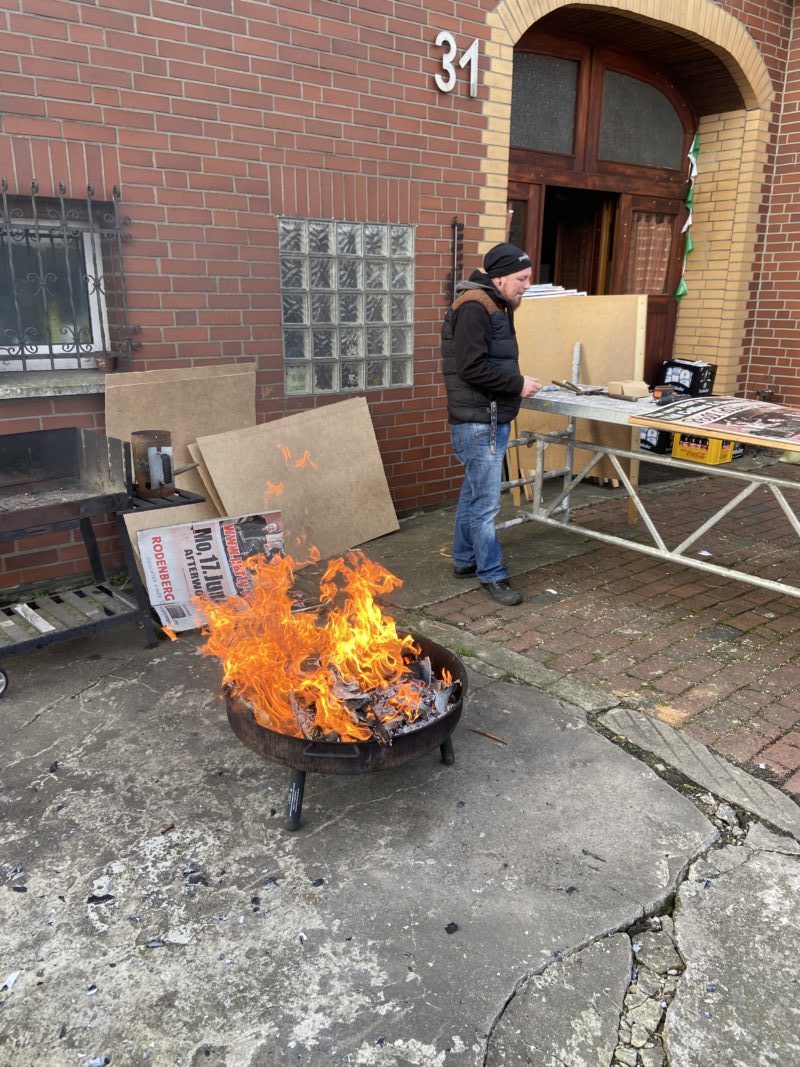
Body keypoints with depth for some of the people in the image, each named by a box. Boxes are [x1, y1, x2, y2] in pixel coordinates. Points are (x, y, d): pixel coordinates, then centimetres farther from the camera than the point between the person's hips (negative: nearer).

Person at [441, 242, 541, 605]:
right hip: (479, 423, -11)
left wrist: (517, 382, 6)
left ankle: (464, 560, 28)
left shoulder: (495, 306, 16)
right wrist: (518, 384, -16)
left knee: (473, 493, 17)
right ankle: (492, 575, 6)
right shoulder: (474, 307, -17)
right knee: (486, 502, -4)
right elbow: (472, 368, -25)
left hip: (490, 419, 11)